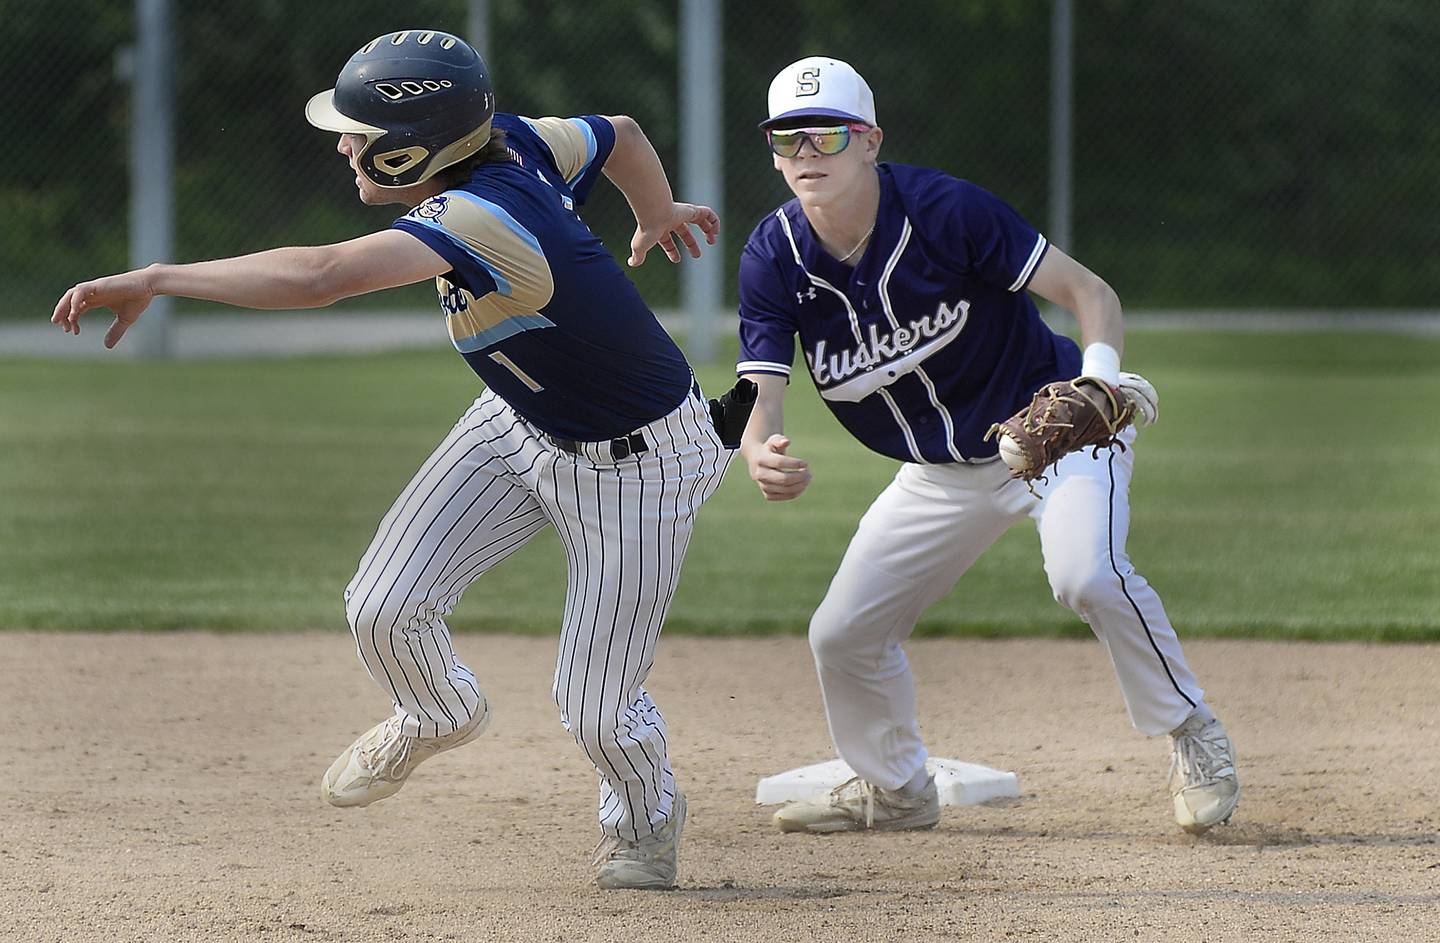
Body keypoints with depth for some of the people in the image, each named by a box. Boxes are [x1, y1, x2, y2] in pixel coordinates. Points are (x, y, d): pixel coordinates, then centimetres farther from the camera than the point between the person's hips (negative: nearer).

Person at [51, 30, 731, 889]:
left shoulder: (482, 218, -39)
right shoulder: (513, 142, -14)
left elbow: (321, 277, -51)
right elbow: (622, 135, 7)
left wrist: (155, 280, -46)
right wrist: (657, 217, 29)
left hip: (638, 464, -8)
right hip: (520, 426, 8)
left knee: (595, 709, -1)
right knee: (386, 609, -2)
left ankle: (646, 820, 33)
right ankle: (438, 718, 32)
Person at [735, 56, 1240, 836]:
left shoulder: (945, 211, -25)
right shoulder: (774, 259, -13)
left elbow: (1087, 290, -22)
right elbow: (759, 399, -19)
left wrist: (1100, 374, -43)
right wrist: (762, 459, -43)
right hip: (941, 473, 6)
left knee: (1086, 573, -33)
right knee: (842, 634, 5)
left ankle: (1194, 738, -12)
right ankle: (894, 790, 33)